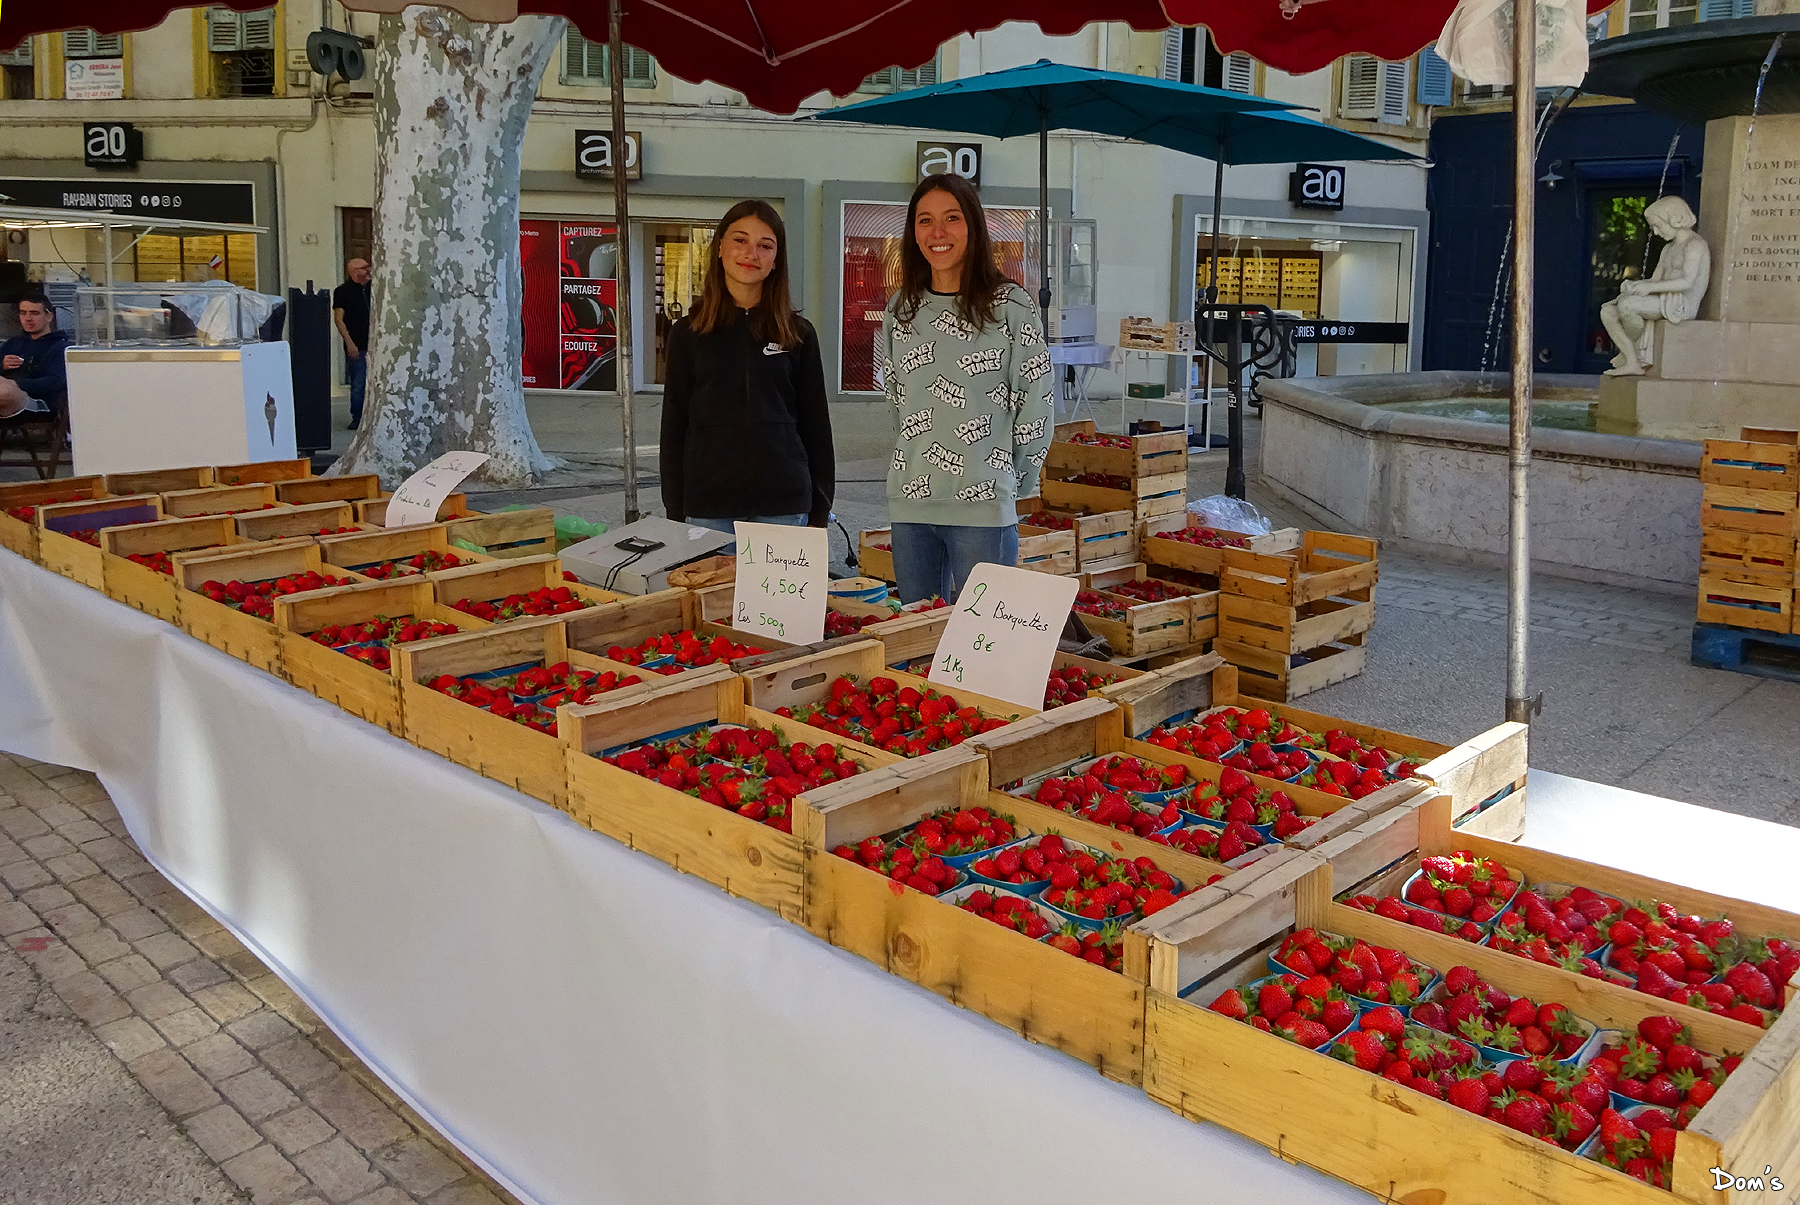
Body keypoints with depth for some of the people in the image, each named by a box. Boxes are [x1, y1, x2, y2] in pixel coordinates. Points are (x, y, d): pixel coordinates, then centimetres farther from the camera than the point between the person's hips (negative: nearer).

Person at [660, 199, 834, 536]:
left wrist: (820, 510, 5)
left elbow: (816, 426, 8)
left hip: (784, 504, 0)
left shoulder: (798, 334, 6)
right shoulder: (688, 332, 5)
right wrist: (675, 513, 2)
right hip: (708, 506, 0)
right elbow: (674, 426, 6)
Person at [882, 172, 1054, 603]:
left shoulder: (1011, 307, -5)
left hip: (982, 506, -5)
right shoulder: (901, 308, 10)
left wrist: (1010, 485, 2)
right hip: (909, 503, 5)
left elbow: (1035, 409, -2)